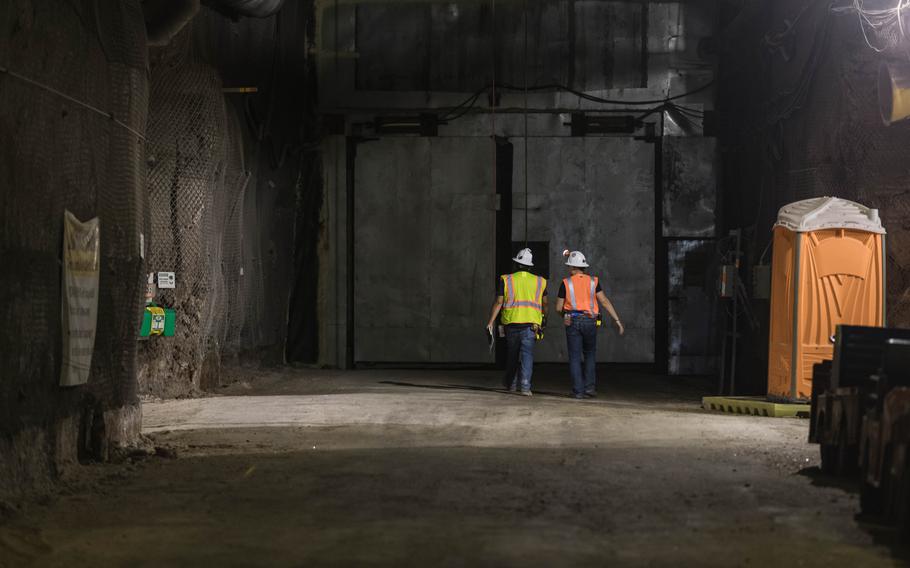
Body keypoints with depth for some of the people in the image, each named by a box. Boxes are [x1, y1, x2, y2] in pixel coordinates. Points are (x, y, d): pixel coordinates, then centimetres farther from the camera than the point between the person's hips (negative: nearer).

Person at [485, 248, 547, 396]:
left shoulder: (506, 280, 2)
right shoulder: (539, 281, 8)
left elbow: (498, 302, -2)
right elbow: (544, 303, 18)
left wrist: (490, 322, 0)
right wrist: (543, 318, 35)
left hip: (511, 322, 0)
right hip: (531, 323, 0)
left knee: (512, 354, 15)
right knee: (527, 354, -4)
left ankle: (511, 384, 29)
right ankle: (525, 386, -18)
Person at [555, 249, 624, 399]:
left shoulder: (566, 283, 1)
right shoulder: (593, 281, 4)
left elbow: (558, 308, 3)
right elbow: (604, 301, -2)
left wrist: (564, 314, 26)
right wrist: (617, 320, -2)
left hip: (572, 322, -1)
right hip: (590, 321, 1)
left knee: (575, 357, 4)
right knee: (590, 355, 16)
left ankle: (578, 391, -2)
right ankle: (590, 387, 5)